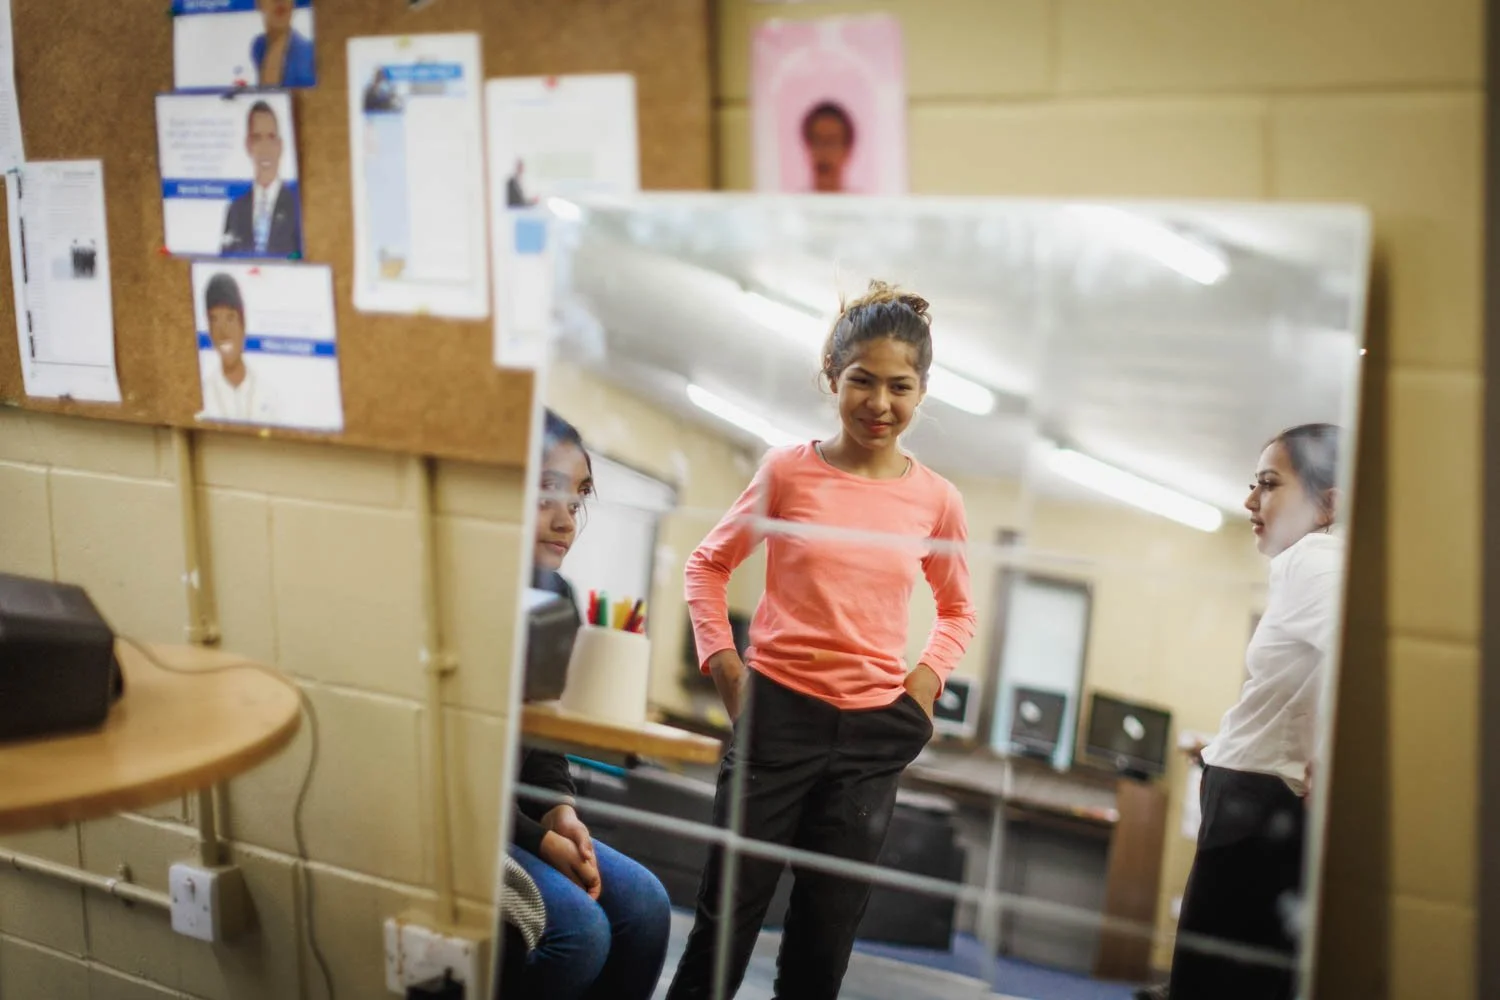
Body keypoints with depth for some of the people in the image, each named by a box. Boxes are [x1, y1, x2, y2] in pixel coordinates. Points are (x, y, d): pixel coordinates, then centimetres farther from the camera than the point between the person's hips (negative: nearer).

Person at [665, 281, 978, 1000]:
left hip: (874, 731, 2)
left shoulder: (936, 500, 0)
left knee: (826, 933, 11)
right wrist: (723, 662, -4)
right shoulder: (789, 470, -5)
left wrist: (925, 678, 0)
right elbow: (709, 564, 6)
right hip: (777, 711, -2)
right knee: (729, 909, 5)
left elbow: (957, 608, 16)